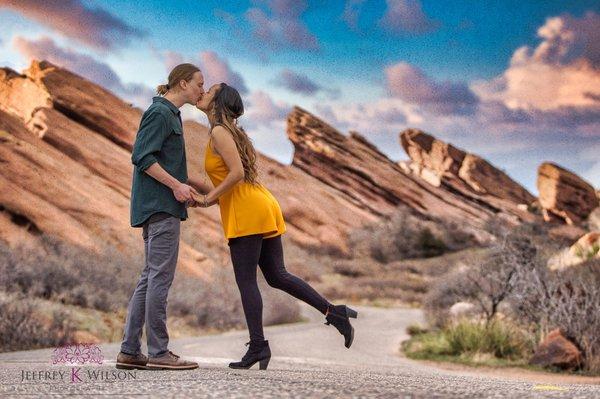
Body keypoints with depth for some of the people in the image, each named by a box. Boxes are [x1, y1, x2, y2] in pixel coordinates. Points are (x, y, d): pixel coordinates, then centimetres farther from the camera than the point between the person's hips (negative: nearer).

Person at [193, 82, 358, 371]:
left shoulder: (219, 132, -7)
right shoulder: (231, 132, 22)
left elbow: (236, 173, -19)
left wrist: (207, 200, -11)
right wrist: (208, 200, 14)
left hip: (246, 213, -9)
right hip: (262, 208, 9)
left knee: (246, 281, -4)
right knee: (277, 275, 11)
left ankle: (257, 347, -4)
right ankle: (334, 312, 7)